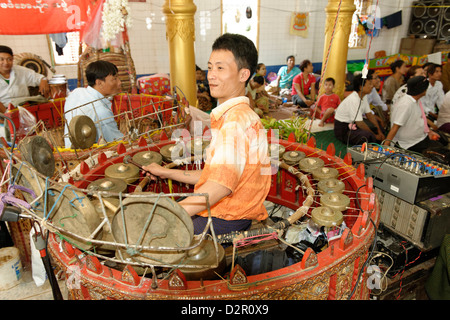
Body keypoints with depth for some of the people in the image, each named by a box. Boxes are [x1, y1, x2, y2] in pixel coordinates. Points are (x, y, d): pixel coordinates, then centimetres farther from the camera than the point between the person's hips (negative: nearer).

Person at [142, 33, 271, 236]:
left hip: (227, 220, -10)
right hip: (218, 209, 10)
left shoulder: (237, 120, -20)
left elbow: (222, 183, -30)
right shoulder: (226, 116, 14)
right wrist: (167, 173, 19)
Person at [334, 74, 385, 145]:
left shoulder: (364, 96, 3)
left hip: (353, 125, 10)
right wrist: (375, 135, -14)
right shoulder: (353, 100, -26)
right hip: (343, 130, -10)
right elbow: (360, 123, -24)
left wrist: (379, 131, 1)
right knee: (368, 136, -31)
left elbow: (369, 114, 9)